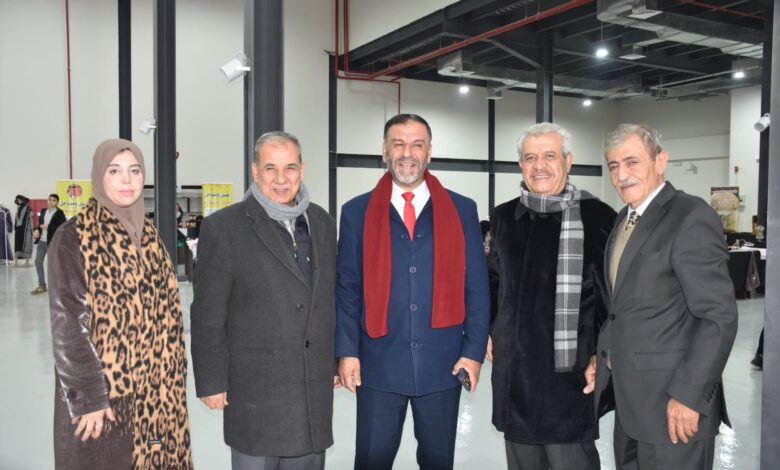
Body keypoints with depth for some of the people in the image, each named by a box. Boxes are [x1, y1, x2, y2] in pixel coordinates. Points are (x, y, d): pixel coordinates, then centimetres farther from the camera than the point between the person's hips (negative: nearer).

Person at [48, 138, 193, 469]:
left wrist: (167, 385, 8)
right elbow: (67, 324, -12)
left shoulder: (149, 236, 9)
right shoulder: (72, 238, -9)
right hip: (101, 393, -5)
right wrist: (87, 398, -15)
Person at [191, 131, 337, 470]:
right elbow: (208, 315, -7)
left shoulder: (322, 223, 8)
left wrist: (335, 361, 13)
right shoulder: (223, 227, -8)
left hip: (315, 388, 5)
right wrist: (212, 382, -7)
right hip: (255, 387, -4)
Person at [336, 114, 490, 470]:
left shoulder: (462, 211, 3)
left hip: (443, 363, 1)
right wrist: (347, 350, -4)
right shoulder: (357, 212, 2)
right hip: (378, 364, 0)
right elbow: (347, 288, 2)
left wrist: (474, 350, -3)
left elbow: (476, 287, 3)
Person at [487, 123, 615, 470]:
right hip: (513, 366, 5)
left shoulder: (596, 216, -9)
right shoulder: (504, 217, 7)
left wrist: (603, 355, -3)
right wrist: (488, 332, 12)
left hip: (570, 369, -4)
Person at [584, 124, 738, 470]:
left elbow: (719, 316, -18)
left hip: (671, 404, -7)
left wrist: (689, 395, -19)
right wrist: (601, 357, 8)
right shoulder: (625, 220, 11)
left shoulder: (691, 217, -14)